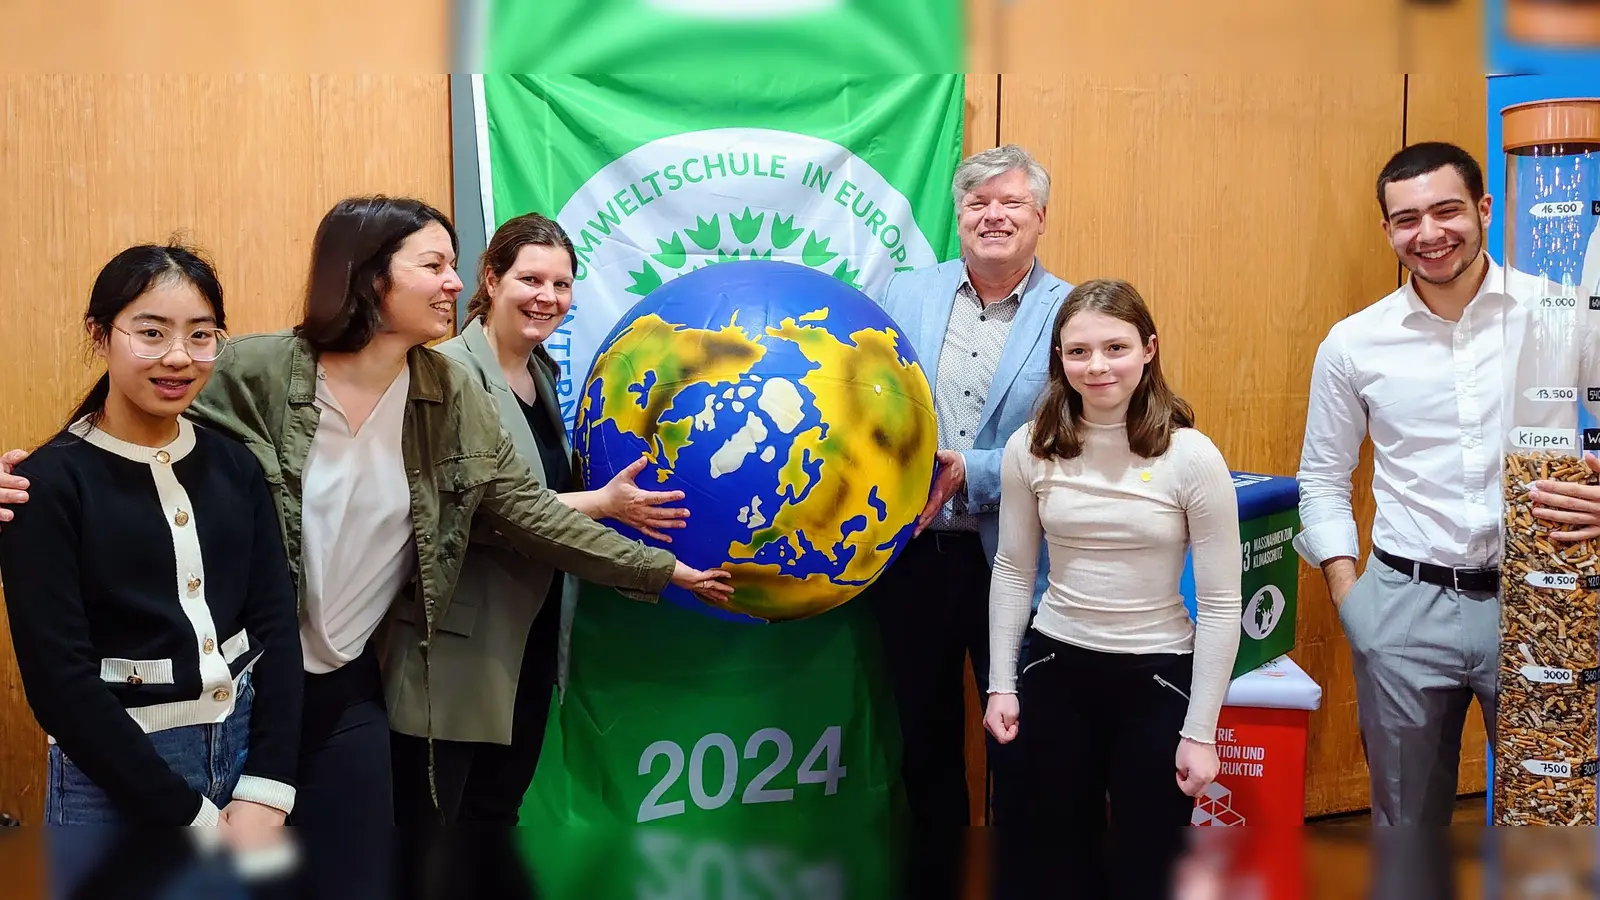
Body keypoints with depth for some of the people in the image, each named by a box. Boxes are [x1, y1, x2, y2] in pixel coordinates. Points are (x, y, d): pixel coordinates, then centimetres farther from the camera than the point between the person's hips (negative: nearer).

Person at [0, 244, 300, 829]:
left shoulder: (235, 466, 3)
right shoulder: (49, 484, -10)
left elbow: (276, 623, -1)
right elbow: (58, 680, -14)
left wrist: (265, 793, -10)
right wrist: (190, 816, -15)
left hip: (247, 744, 4)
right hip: (116, 778, -4)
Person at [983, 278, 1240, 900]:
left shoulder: (1191, 457, -13)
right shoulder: (1030, 449, -5)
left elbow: (1221, 605, -10)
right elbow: (1012, 571, 6)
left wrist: (1200, 732, -9)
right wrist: (1001, 683, 5)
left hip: (1157, 677, -2)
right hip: (1056, 667, 3)